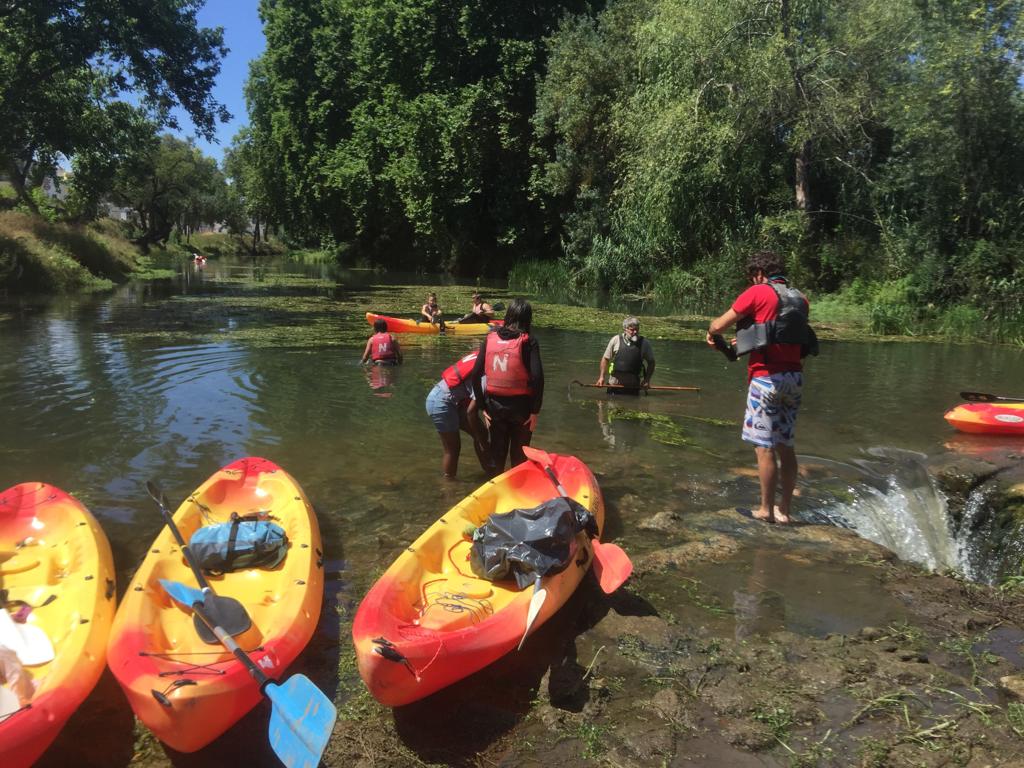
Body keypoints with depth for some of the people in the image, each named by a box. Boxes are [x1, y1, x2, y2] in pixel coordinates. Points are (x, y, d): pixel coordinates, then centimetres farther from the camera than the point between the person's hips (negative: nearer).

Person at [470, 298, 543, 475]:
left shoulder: (490, 338, 0)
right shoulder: (528, 341, -10)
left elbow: (476, 374, -2)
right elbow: (537, 377, -19)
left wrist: (484, 406, 6)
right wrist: (534, 411, -11)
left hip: (495, 406, 3)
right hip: (520, 406, -3)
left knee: (496, 454, 17)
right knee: (519, 457, 13)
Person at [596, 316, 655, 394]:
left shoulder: (644, 343, -3)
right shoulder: (616, 340, -3)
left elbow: (651, 362, 8)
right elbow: (605, 359, 5)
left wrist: (647, 380, -1)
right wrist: (602, 377, 0)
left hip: (633, 386, 0)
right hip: (615, 383, 0)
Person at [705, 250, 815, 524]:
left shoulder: (758, 293, -5)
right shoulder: (800, 299, 14)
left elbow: (717, 326, -2)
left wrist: (711, 333, 19)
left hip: (767, 377, -7)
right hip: (794, 377, 7)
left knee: (764, 446, 0)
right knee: (786, 446, 11)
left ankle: (766, 510, 7)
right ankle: (785, 509, 18)